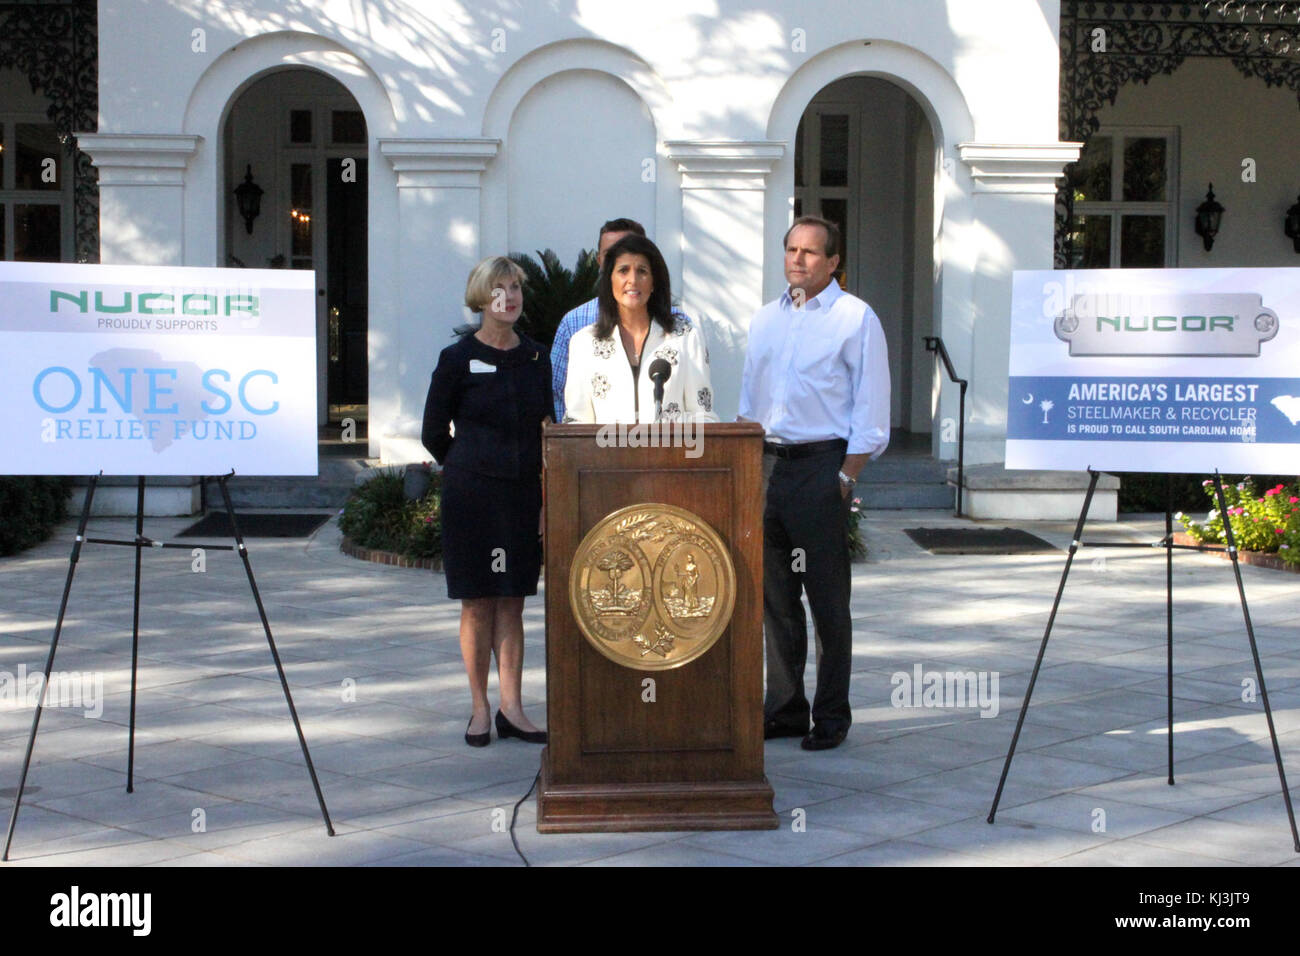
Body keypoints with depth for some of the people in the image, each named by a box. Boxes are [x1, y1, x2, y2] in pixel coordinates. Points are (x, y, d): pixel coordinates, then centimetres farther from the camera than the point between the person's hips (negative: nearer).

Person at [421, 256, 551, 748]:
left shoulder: (536, 358, 8)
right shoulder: (457, 360, -4)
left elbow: (547, 432, 10)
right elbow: (433, 434, 2)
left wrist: (547, 495, 1)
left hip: (523, 495, 3)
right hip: (471, 495, -3)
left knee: (513, 602, 5)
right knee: (478, 604, 2)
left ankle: (511, 708, 9)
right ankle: (480, 710, 10)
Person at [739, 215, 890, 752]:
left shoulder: (856, 319, -3)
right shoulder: (766, 320, 16)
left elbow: (871, 410, -6)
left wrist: (846, 476, -12)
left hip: (820, 465, -6)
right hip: (767, 464, 6)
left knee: (827, 597, -2)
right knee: (774, 596, 9)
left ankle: (832, 717, 6)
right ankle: (783, 708, 18)